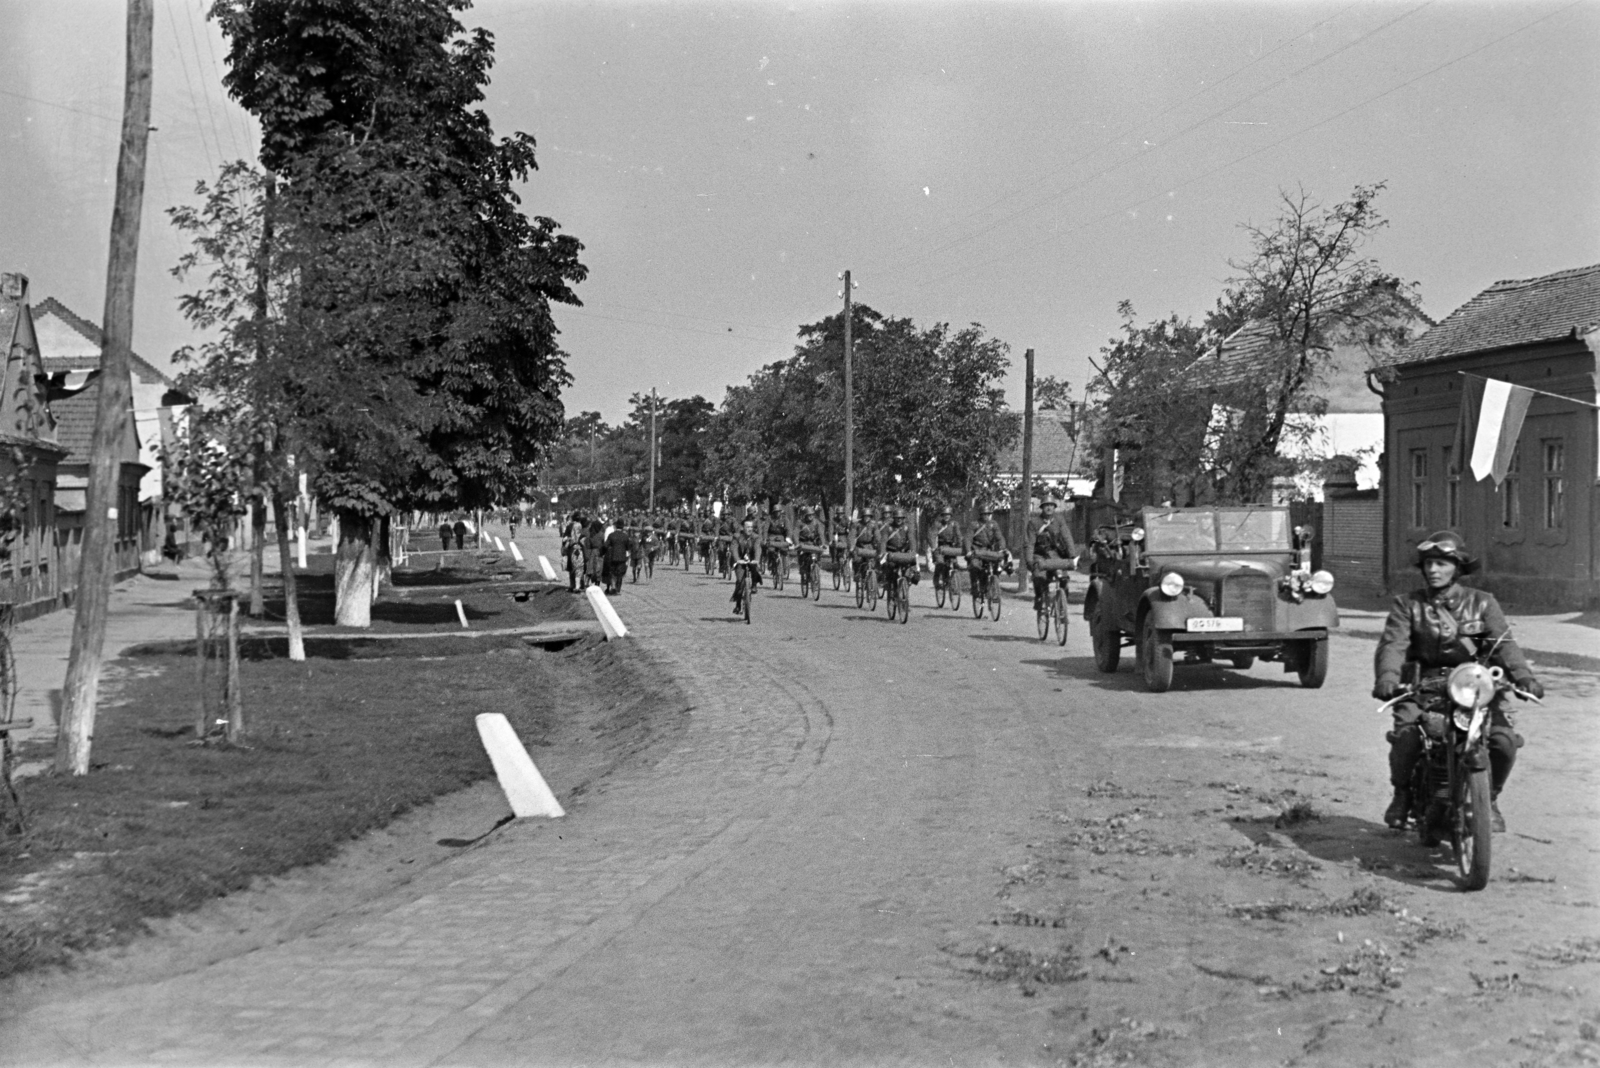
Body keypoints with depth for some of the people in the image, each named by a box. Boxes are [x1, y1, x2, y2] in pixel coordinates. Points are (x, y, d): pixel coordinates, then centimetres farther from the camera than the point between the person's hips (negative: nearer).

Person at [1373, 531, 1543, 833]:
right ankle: (1402, 794, 3)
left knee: (1504, 739, -20)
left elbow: (1504, 644, -4)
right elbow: (1393, 644, -8)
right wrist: (1387, 678, -29)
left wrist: (1523, 676, -24)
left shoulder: (1482, 603, 9)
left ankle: (1490, 798, 9)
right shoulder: (1407, 605, 7)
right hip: (1422, 687, -1)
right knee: (1405, 737, -27)